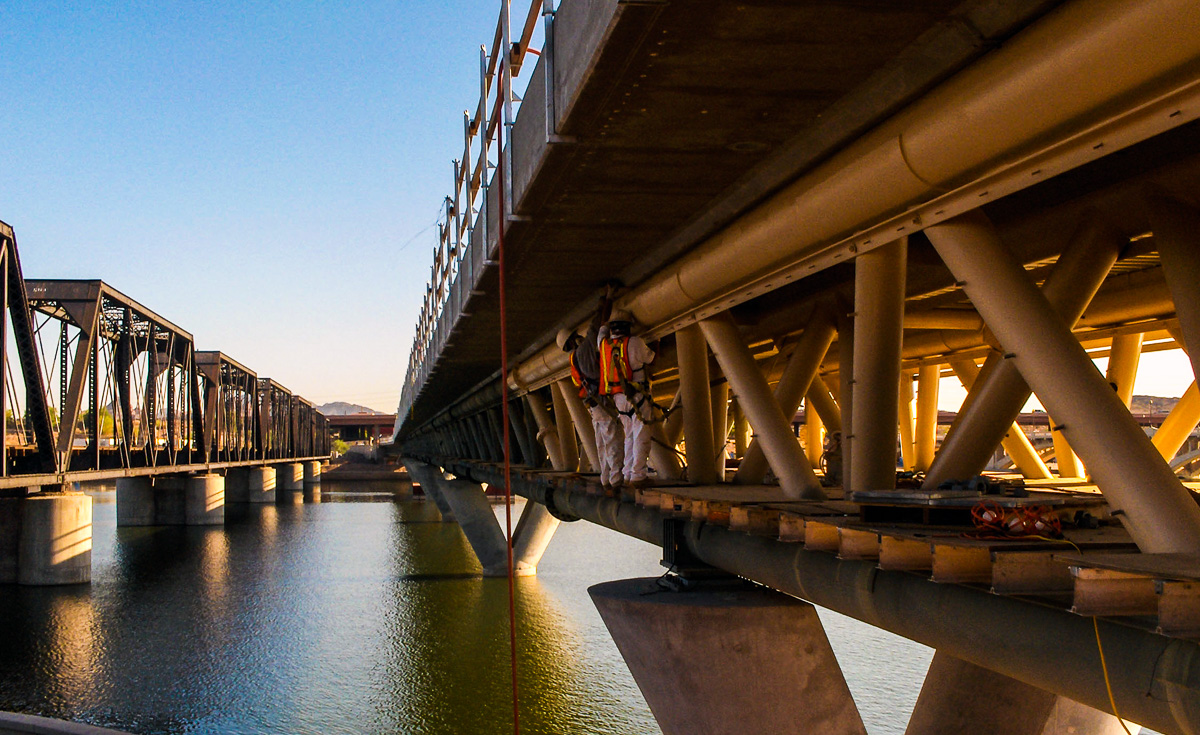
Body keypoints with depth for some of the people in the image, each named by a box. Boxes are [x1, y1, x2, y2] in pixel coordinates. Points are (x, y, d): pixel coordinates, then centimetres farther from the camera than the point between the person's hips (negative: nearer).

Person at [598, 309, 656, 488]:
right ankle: (637, 476, -9)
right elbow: (649, 358, 8)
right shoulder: (634, 343, -9)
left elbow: (603, 329, 28)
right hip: (637, 396, -6)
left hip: (618, 398, 6)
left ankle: (627, 475, 10)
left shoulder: (604, 344, 6)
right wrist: (653, 347, 27)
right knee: (641, 437, -4)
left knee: (630, 436, 14)